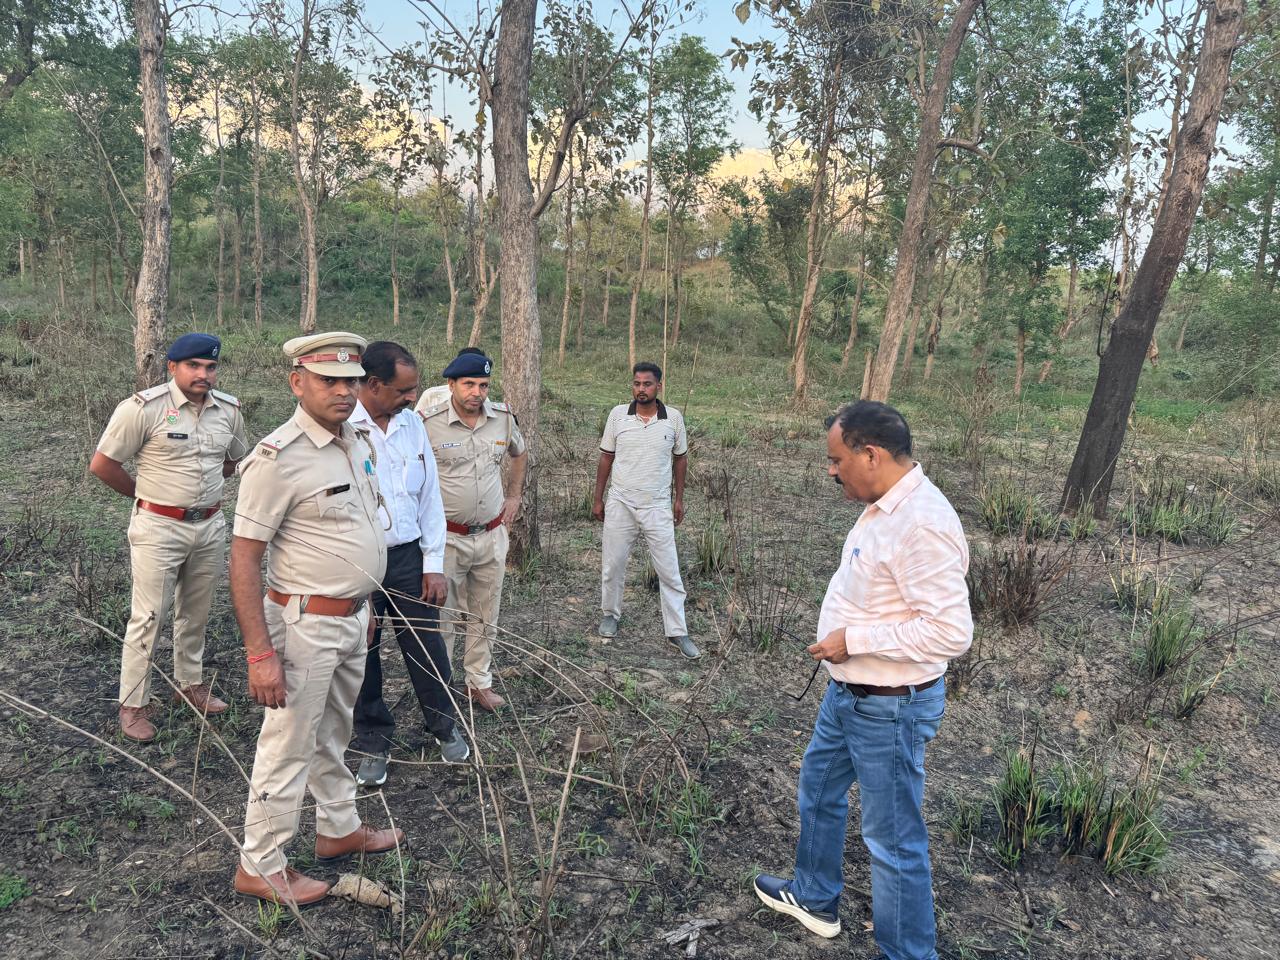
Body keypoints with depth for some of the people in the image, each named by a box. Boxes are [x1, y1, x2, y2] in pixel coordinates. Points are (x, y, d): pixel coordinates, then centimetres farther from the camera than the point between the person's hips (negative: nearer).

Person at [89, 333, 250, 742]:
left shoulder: (229, 409, 0)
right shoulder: (144, 408, -15)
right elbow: (102, 464, -8)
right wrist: (148, 493, 1)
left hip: (210, 526, 5)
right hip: (159, 528, -5)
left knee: (196, 613, 17)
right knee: (148, 617, 1)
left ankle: (190, 684, 34)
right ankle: (133, 704, 15)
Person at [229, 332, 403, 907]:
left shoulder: (358, 441, 5)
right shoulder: (279, 457, -21)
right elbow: (244, 559, -21)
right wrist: (260, 653, -23)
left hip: (353, 617, 8)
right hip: (307, 623, -8)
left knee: (333, 734, 23)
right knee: (289, 746, 5)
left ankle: (339, 830, 40)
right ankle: (259, 866, 23)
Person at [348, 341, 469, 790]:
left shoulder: (411, 423, 2)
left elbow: (429, 495, 7)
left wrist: (434, 563, 5)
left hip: (408, 557, 4)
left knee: (427, 649, 12)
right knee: (362, 656, 12)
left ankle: (444, 725, 35)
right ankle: (374, 742, 31)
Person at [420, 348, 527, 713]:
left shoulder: (504, 418, -1)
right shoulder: (428, 422, -14)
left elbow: (519, 454, 20)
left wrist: (514, 496, 14)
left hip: (492, 535, 4)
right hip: (447, 536, -4)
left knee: (485, 615, 15)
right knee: (443, 616, 5)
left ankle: (479, 683, 30)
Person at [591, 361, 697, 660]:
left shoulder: (674, 418, -4)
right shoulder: (618, 415, -3)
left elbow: (680, 458, 9)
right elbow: (606, 457, 5)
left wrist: (679, 498, 8)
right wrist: (598, 499, 5)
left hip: (657, 508, -1)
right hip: (620, 505, 1)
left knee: (669, 570, 1)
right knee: (612, 565, 12)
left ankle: (677, 631, 10)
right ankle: (610, 614, 35)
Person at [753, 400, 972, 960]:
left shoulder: (922, 523, -28)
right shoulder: (885, 508, 3)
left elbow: (951, 631, -31)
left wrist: (852, 639, -25)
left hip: (889, 710, -11)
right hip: (848, 694, 11)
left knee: (893, 840, 5)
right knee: (818, 790, 27)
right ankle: (815, 899, 49)